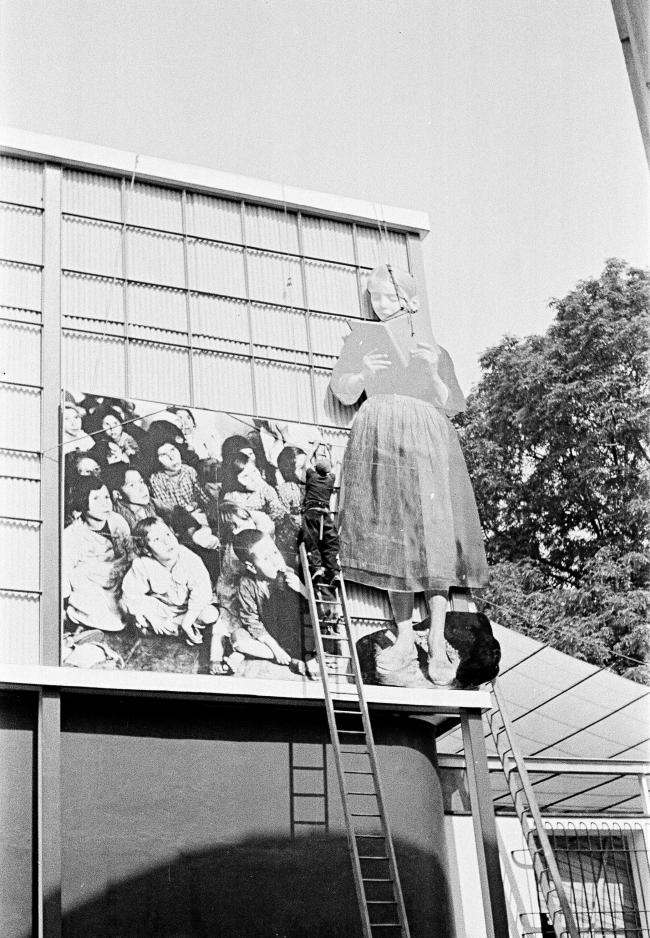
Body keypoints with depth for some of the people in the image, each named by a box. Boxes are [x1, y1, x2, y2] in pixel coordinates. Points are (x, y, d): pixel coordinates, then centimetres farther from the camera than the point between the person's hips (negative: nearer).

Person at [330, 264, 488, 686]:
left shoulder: (434, 349, 21)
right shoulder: (364, 337, 21)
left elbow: (454, 406, 14)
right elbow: (343, 392, 12)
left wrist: (434, 372, -2)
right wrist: (362, 371, -9)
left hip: (428, 439, 0)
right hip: (381, 437, 0)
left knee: (434, 536, -13)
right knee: (395, 537, -11)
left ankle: (437, 642, -15)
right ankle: (406, 640, -10)